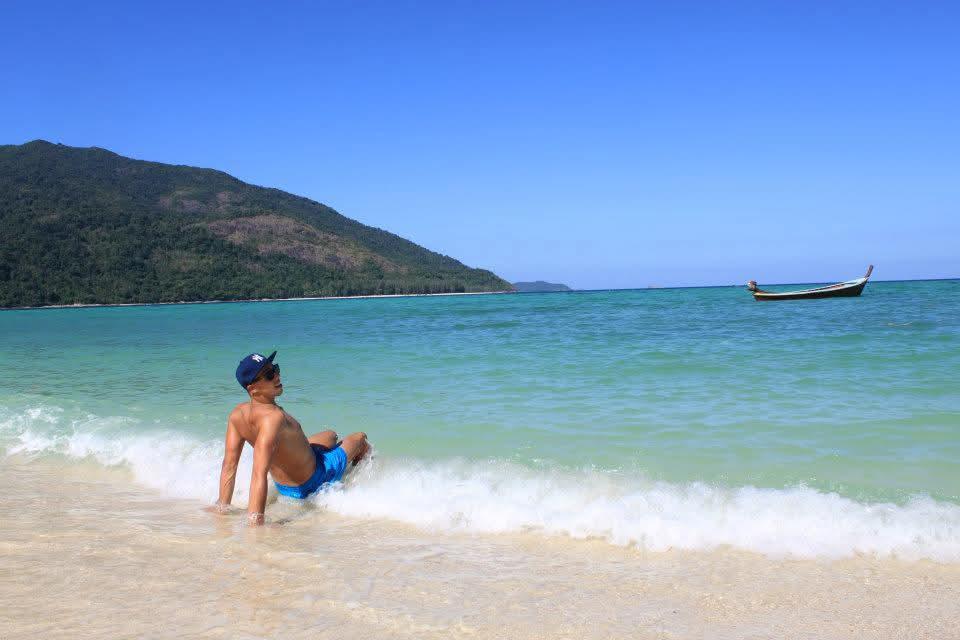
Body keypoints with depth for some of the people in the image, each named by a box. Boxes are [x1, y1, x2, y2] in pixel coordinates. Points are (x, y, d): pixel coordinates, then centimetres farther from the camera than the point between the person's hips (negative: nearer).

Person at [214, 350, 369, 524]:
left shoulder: (237, 414, -17)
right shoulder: (273, 417, -41)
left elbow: (229, 466, -16)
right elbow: (259, 474, -46)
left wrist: (222, 509, -10)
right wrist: (255, 522, -48)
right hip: (313, 481, -7)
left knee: (331, 436, 33)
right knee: (360, 438, 19)